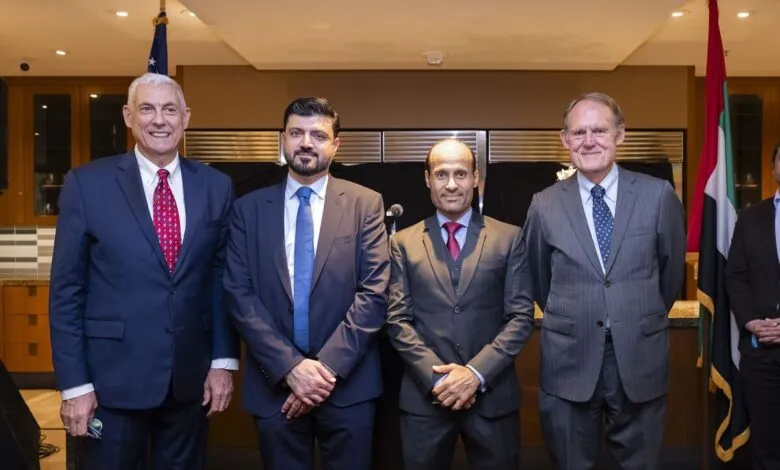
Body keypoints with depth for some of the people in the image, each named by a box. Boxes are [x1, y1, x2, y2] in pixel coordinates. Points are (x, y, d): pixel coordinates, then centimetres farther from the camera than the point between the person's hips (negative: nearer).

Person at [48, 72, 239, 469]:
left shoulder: (216, 187, 1)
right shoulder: (87, 183, -6)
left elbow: (223, 279, 5)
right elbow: (66, 290, -5)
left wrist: (224, 360, 1)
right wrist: (74, 382, -8)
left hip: (192, 376, 3)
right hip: (113, 377, -2)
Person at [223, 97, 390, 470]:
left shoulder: (365, 204, 0)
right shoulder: (249, 208, 4)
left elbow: (374, 293, -7)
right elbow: (239, 295, -3)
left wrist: (328, 366, -14)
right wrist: (290, 366, -13)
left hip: (348, 383, -1)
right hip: (274, 383, 1)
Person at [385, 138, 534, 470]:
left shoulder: (509, 238, 3)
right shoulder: (403, 243, 5)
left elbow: (521, 316, -2)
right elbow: (398, 320, 0)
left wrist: (477, 372, -13)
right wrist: (437, 376, -12)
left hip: (492, 394, 0)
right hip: (424, 395, 0)